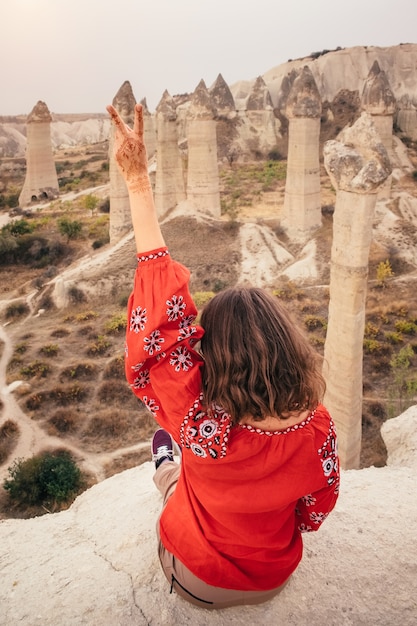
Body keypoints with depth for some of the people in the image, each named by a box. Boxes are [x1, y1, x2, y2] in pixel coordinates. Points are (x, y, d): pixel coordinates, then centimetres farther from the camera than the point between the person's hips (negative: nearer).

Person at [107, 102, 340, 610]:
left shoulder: (200, 422, -40)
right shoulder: (317, 426, -30)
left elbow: (163, 317, -38)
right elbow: (314, 512, -11)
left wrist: (138, 182, -35)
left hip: (197, 581, -2)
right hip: (273, 581, 2)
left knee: (169, 457, 24)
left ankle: (167, 468, 54)